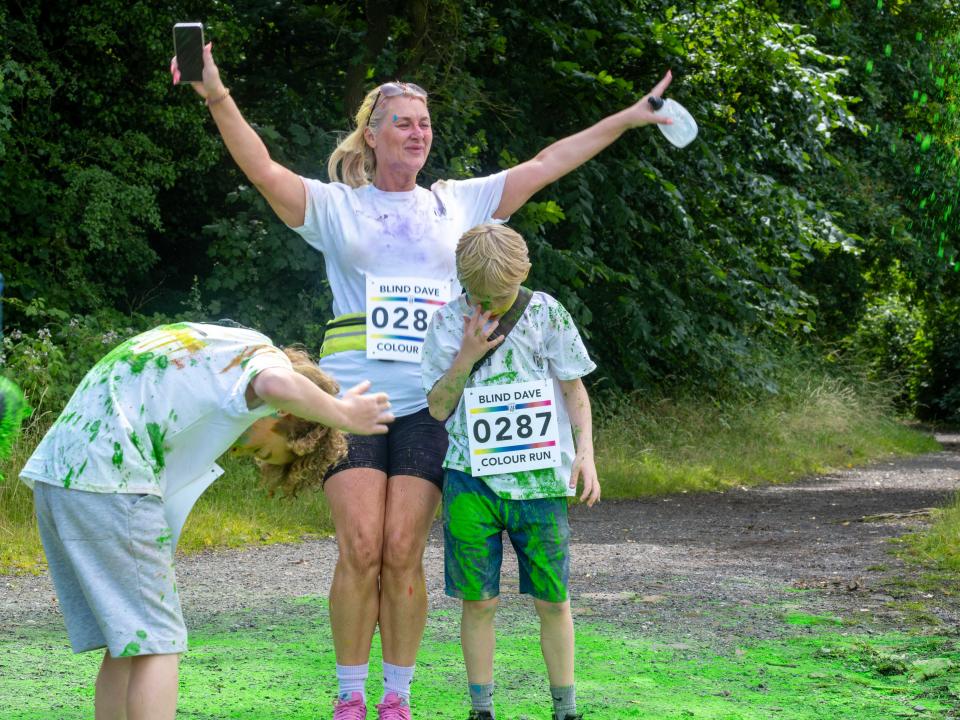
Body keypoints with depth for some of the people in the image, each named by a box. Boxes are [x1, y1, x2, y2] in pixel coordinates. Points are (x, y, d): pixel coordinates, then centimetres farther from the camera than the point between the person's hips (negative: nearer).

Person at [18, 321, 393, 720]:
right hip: (108, 480, -9)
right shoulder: (262, 354, 0)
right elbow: (277, 385, -26)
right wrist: (343, 415, -12)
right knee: (156, 643, -5)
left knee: (128, 642, 14)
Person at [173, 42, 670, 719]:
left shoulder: (458, 203, 17)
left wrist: (626, 119, 17)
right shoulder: (337, 206, 9)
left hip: (428, 402, 2)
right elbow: (266, 171, -6)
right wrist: (220, 99, -22)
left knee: (403, 555, -6)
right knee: (360, 551, -9)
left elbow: (543, 166, 18)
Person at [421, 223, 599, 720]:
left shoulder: (546, 314, 2)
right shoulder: (448, 322, 3)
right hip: (472, 480, 0)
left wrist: (585, 451, -2)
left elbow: (574, 388, 9)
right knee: (479, 600, 2)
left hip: (540, 479, 0)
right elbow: (438, 407, 3)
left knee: (552, 600, 3)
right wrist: (467, 357, -11)